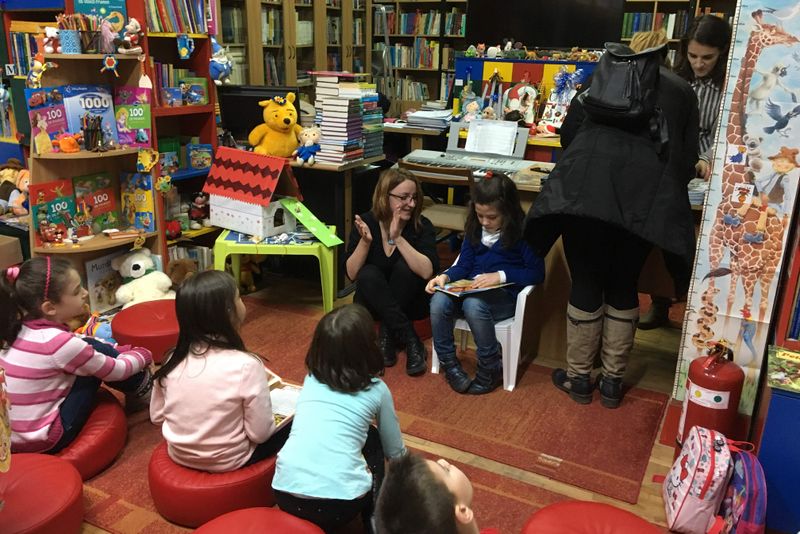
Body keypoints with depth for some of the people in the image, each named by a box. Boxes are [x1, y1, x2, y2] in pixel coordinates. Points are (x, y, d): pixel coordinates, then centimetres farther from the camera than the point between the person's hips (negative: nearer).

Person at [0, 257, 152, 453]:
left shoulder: (20, 329, -1)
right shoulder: (59, 342, -24)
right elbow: (116, 370, -9)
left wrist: (120, 351, 18)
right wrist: (141, 356, 11)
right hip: (42, 440, -8)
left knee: (92, 352, 11)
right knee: (99, 353, -3)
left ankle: (136, 389, 27)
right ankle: (143, 391, 19)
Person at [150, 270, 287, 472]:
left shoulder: (174, 359, -11)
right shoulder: (246, 365, -26)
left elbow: (157, 416, 1)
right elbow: (260, 433, -20)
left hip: (178, 455, 6)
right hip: (229, 461, -5)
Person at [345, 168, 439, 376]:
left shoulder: (422, 226, -15)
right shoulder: (366, 222, -12)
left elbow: (427, 271, -31)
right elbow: (351, 274, -15)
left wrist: (398, 238, -37)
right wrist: (365, 242, -31)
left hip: (410, 302, -1)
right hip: (372, 301, 1)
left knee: (404, 266, -29)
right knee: (369, 274, -30)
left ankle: (387, 336, -16)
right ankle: (411, 342, -27)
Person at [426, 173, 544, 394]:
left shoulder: (522, 231, -7)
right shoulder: (475, 227, 9)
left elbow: (537, 273, -8)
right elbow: (464, 264, 9)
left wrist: (501, 276, -19)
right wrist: (445, 276, -12)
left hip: (505, 294, -5)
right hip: (472, 288, 5)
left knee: (473, 304, -36)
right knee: (439, 301, -25)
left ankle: (491, 369, -15)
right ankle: (449, 364, -7)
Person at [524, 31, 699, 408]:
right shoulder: (683, 92, 23)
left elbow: (568, 133, 18)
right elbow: (688, 157, 20)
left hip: (586, 188, -1)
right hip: (645, 196, 1)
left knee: (585, 284, 10)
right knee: (623, 288, 15)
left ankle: (578, 378, 21)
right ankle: (612, 382, 24)